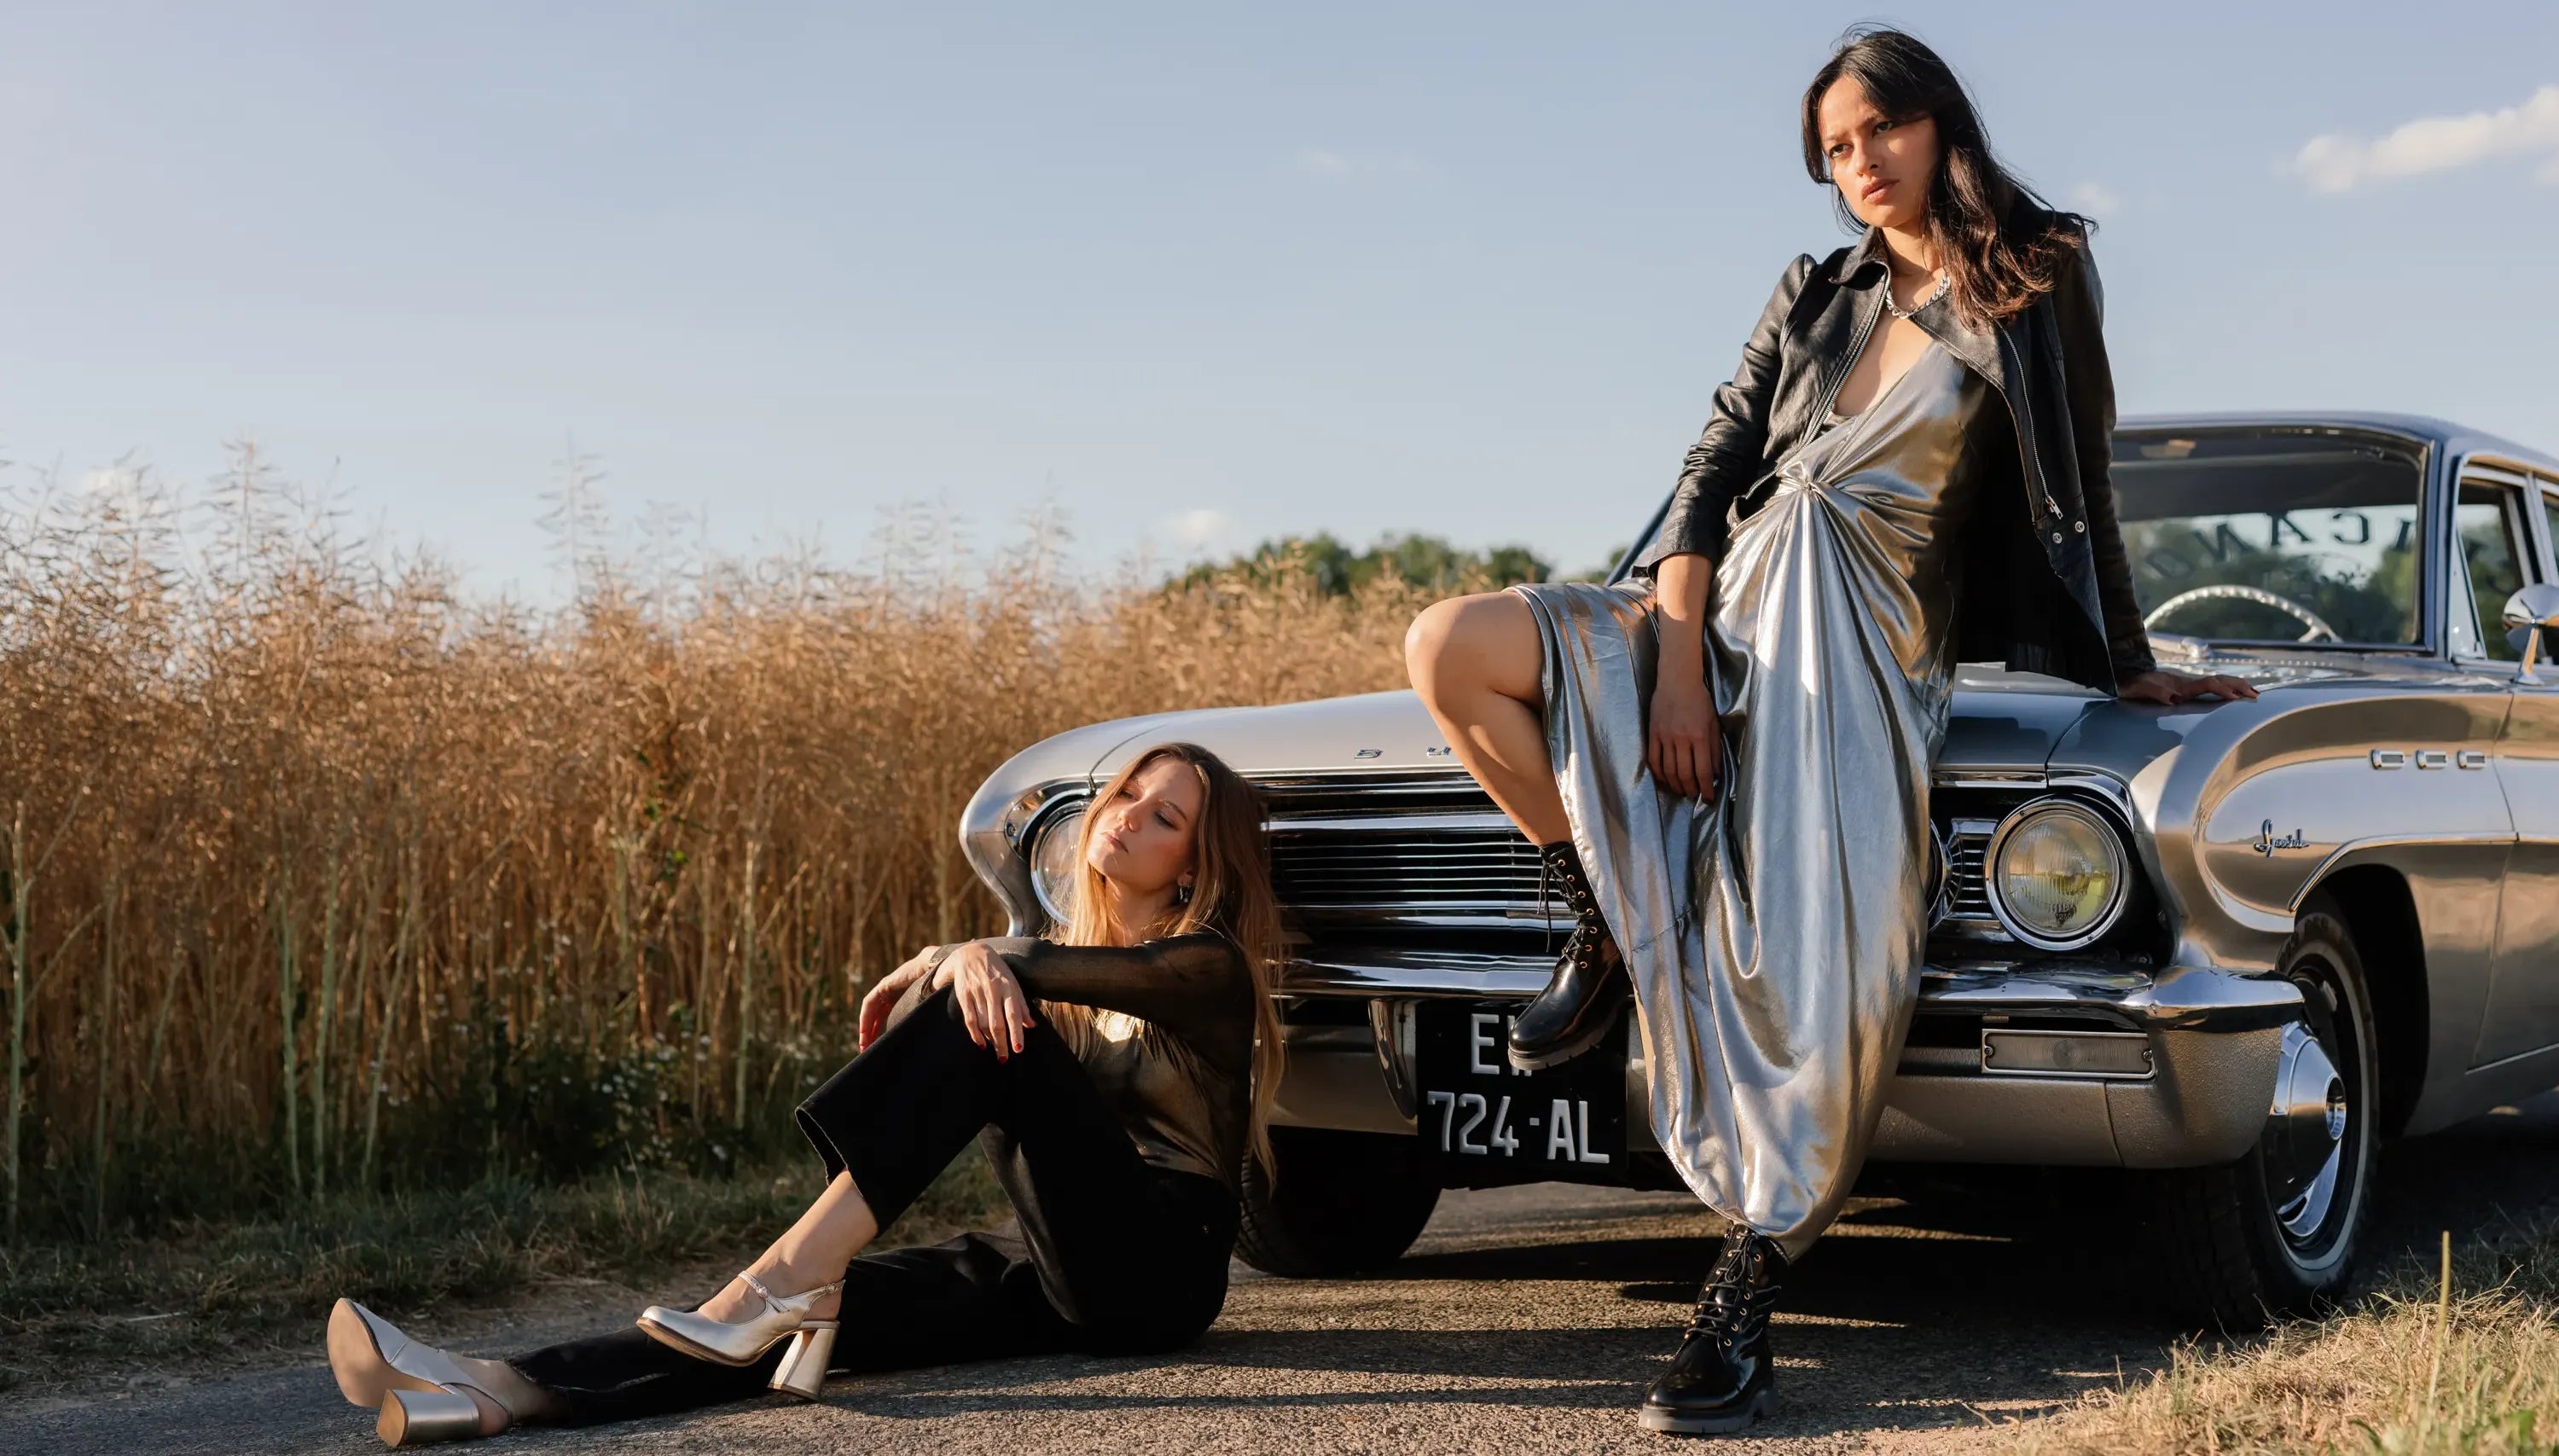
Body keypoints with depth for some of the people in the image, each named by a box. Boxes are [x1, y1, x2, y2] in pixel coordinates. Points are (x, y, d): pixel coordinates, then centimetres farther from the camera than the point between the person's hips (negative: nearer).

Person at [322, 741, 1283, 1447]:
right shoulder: (1065, 968, 22)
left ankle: (789, 1280, -36)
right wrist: (963, 968, -16)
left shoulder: (1208, 963, 1)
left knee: (988, 1022, -24)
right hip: (1053, 1270, 6)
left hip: (1158, 1264, -6)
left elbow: (1133, 973, -24)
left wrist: (965, 955, -31)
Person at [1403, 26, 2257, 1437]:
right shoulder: (1815, 295, 16)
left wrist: (2132, 669, 10)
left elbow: (2077, 500, 8)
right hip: (1721, 609, 5)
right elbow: (1712, 472, 6)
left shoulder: (2034, 291, 4)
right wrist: (1676, 665, -7)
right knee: (1449, 650, -19)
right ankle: (1609, 929, -4)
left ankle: (1741, 1308, -20)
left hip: (1866, 646, -5)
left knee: (1815, 974, -25)